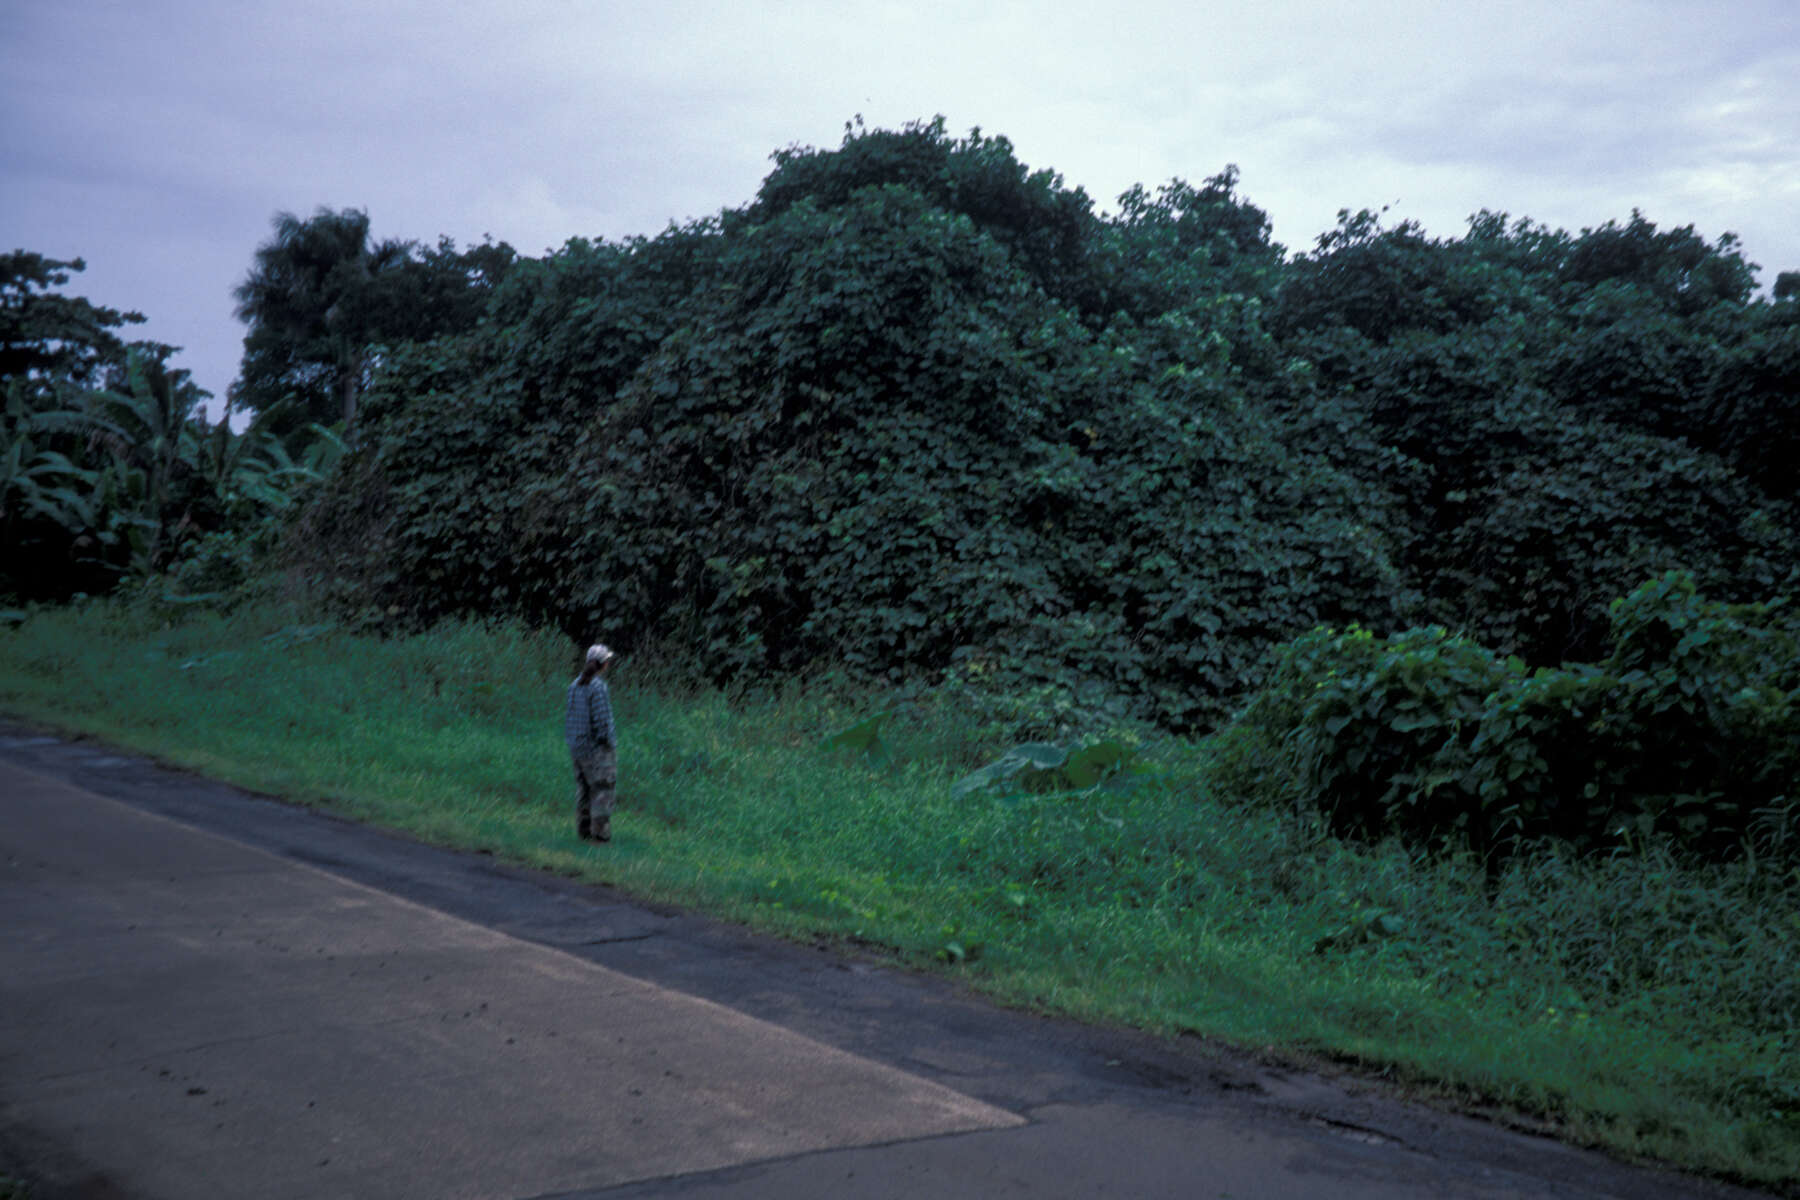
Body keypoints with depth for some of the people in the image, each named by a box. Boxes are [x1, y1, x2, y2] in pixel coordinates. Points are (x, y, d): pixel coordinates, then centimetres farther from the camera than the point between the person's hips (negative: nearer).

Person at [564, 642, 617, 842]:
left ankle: (584, 830, 17)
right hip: (596, 747, -8)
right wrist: (609, 745, -10)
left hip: (578, 744, 8)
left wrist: (571, 740, 15)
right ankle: (600, 832, -1)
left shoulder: (575, 684, 6)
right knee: (602, 789, -1)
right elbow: (602, 719, -20)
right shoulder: (598, 687, -18)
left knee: (584, 788, 13)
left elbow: (571, 716, 9)